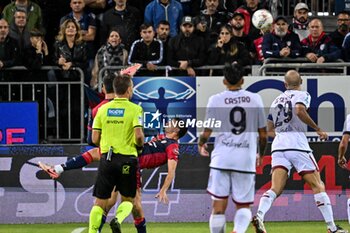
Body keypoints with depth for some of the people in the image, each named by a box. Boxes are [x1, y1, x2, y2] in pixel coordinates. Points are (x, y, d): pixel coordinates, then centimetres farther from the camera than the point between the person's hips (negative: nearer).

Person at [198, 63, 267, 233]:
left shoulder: (216, 100, 1)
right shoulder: (255, 99, 6)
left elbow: (206, 132, 2)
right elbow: (263, 134, 10)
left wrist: (201, 145, 24)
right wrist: (260, 155, 27)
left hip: (221, 158, -1)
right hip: (246, 160, 1)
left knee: (219, 206, 4)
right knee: (243, 206, 8)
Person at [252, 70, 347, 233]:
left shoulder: (276, 100, 22)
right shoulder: (302, 95, 4)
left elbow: (270, 130, 25)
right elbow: (299, 110, -19)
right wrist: (318, 129, -12)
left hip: (278, 146, 4)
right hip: (297, 145, -4)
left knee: (275, 189, -5)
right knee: (317, 186, 4)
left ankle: (259, 215, -32)